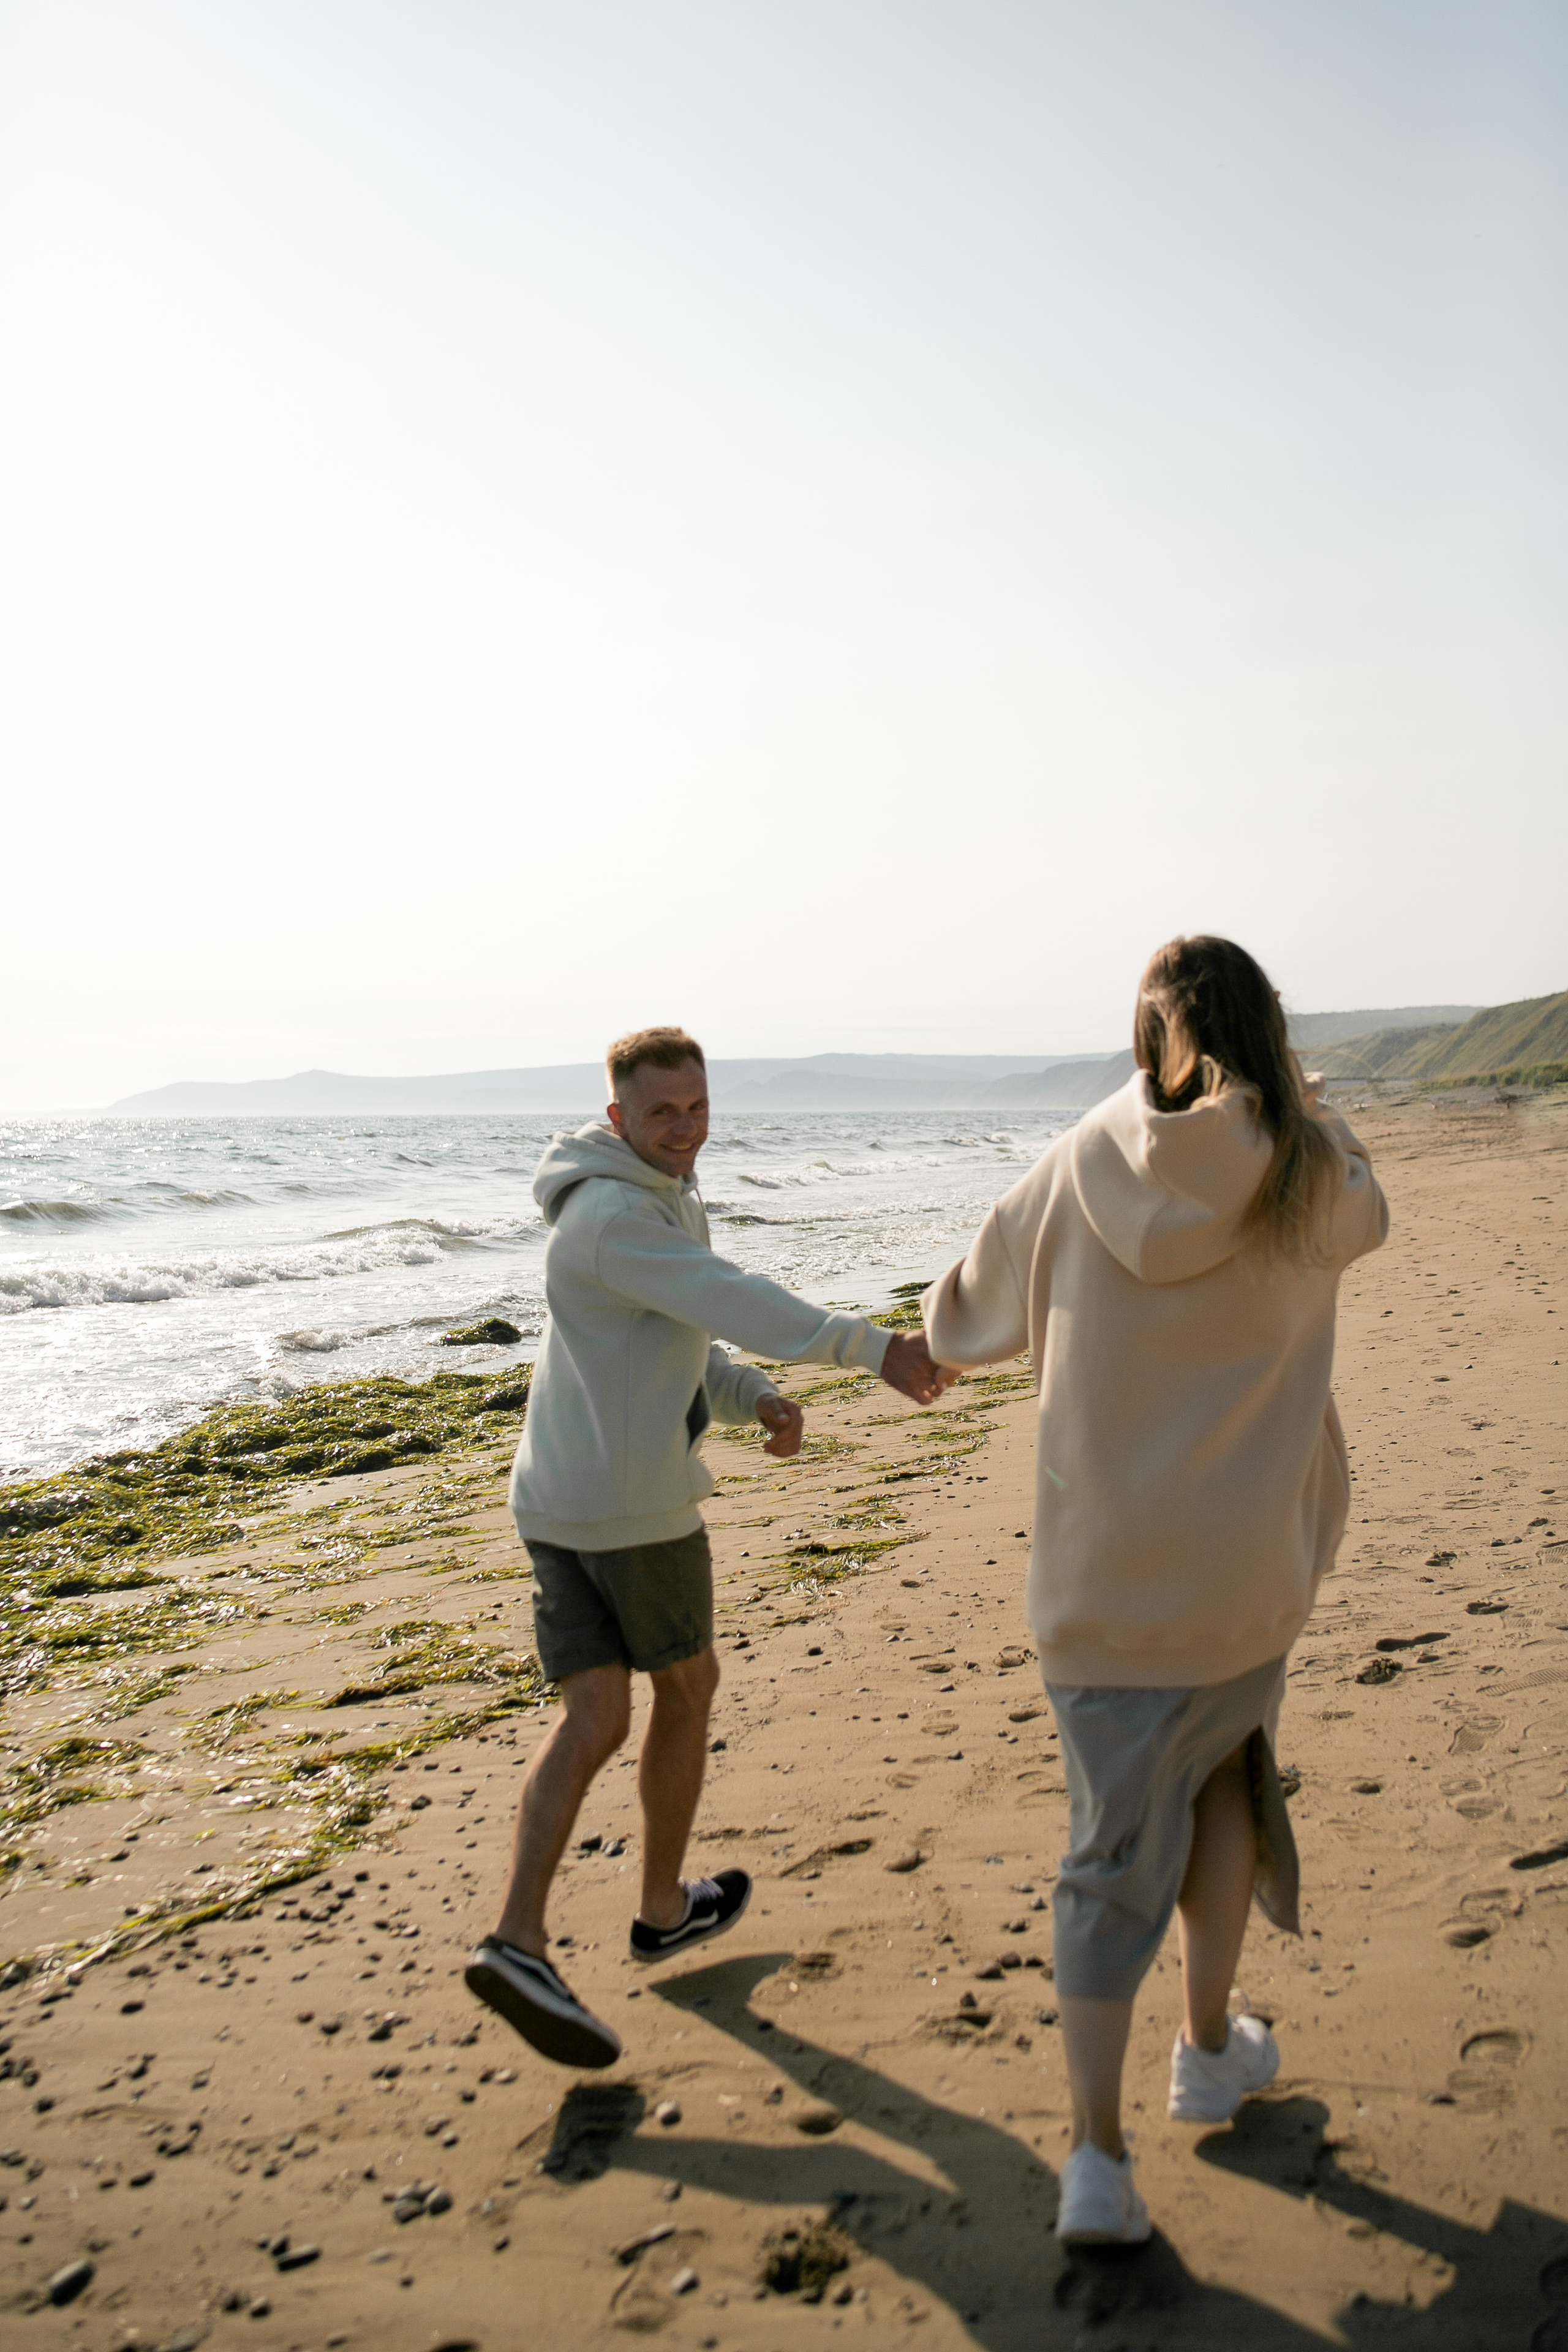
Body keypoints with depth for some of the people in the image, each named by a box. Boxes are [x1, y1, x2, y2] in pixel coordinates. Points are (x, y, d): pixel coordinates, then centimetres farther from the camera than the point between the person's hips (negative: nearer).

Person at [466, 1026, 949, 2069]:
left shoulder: (666, 1202, 15)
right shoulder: (614, 1216, -18)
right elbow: (731, 1301, -32)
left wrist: (759, 1398, 1)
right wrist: (872, 1345, -42)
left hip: (556, 1507, 8)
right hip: (638, 1506, -8)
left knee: (595, 1718, 4)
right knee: (687, 1688, 12)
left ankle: (519, 1940, -4)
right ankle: (666, 1907, 28)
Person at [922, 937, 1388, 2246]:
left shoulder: (1084, 1167, -2)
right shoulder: (1308, 1175, -4)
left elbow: (969, 1320, 10)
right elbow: (1365, 1215, 23)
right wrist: (1304, 1109, 37)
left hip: (1099, 1569, 0)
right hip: (1244, 1564, 0)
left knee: (1115, 1851, 10)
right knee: (1225, 1771, 27)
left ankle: (1098, 2157, 7)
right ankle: (1210, 2050, 38)